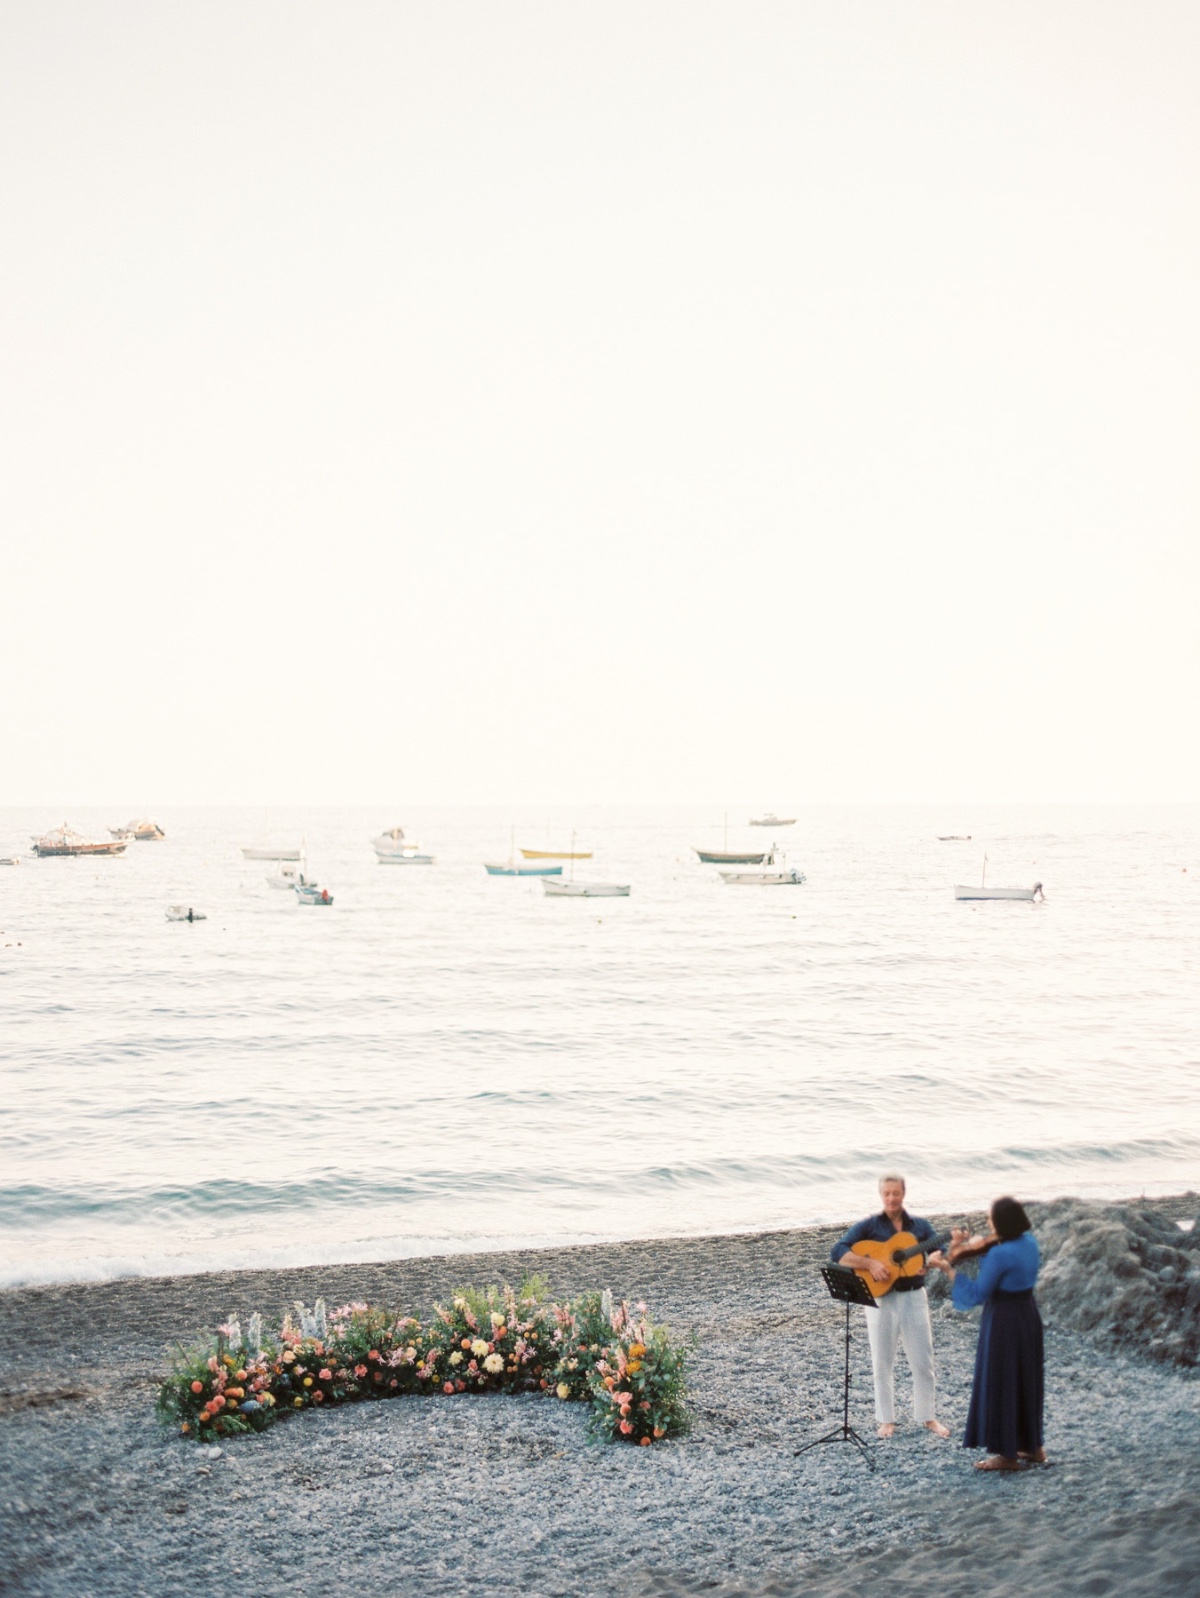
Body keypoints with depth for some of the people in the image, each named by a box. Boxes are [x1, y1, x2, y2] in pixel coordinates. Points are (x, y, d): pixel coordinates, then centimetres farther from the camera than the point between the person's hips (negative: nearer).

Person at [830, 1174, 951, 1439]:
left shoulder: (920, 1226, 7)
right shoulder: (868, 1226, -3)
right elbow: (837, 1252, -13)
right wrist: (870, 1264, -24)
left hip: (914, 1297, 2)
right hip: (881, 1299, -2)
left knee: (923, 1361, 6)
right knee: (882, 1362, 6)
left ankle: (928, 1416, 20)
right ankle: (886, 1419, 18)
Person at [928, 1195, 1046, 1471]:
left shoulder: (1000, 1254, -25)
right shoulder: (1029, 1242, 0)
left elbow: (977, 1294, -20)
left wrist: (948, 1269, -18)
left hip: (1003, 1322, -9)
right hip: (1028, 1316, 9)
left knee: (1000, 1385, 3)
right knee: (1025, 1381, 20)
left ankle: (1008, 1454, 10)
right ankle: (1033, 1447, 29)